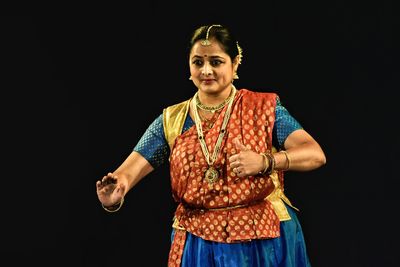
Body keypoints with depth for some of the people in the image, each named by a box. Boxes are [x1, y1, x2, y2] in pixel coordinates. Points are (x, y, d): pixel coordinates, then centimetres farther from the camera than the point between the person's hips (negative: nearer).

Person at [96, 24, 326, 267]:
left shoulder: (264, 108, -4)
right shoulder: (171, 121, 3)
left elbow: (315, 154, -13)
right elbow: (131, 169, -7)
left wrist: (264, 161, -30)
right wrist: (114, 196, -31)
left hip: (264, 240, -2)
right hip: (198, 243, 2)